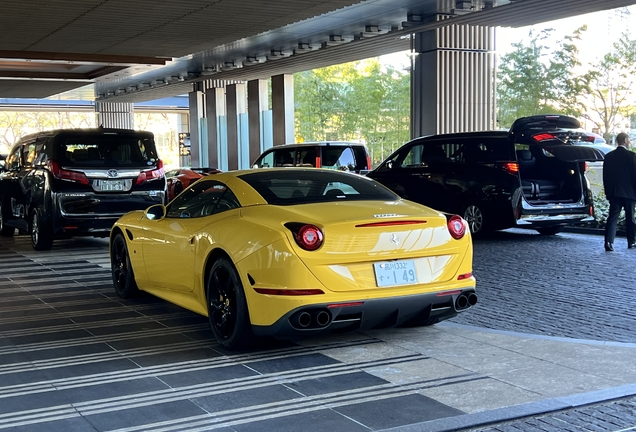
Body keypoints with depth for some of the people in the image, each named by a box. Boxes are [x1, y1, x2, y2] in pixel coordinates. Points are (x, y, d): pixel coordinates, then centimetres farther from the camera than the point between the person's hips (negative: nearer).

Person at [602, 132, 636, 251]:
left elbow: (605, 176, 8)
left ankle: (609, 242, -16)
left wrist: (608, 191, 15)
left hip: (614, 192, 3)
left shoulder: (609, 156, 5)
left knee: (612, 217, -2)